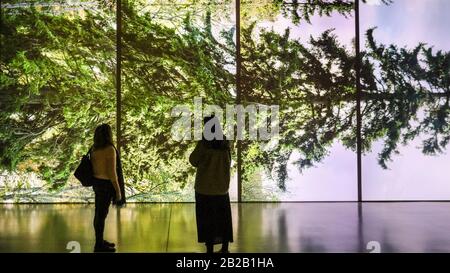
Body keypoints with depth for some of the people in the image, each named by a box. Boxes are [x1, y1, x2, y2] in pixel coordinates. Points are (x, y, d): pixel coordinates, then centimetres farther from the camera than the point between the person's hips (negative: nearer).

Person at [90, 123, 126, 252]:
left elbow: (93, 168, 12)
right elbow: (112, 172, -22)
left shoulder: (94, 148, 5)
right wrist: (118, 190, -14)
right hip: (106, 185, -9)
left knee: (99, 213, 17)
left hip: (97, 182, 9)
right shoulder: (110, 149, -21)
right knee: (102, 214, 0)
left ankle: (99, 241, 28)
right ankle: (99, 246, 10)